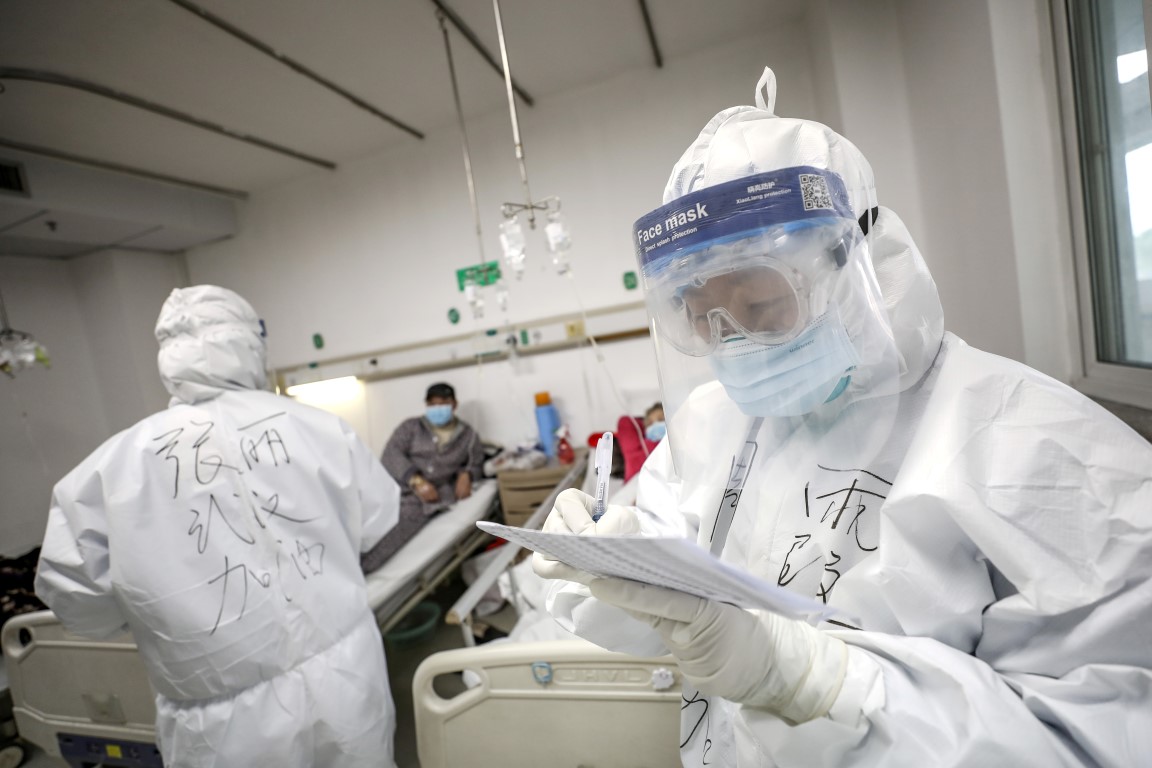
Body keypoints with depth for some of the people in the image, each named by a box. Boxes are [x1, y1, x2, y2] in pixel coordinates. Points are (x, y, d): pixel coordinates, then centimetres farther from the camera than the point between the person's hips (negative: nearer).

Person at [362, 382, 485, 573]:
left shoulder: (469, 435, 21)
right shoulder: (410, 426, 16)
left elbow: (477, 464, 23)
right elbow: (391, 454, 2)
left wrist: (466, 475, -2)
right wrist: (416, 481, -14)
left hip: (430, 497, -3)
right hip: (398, 487, 3)